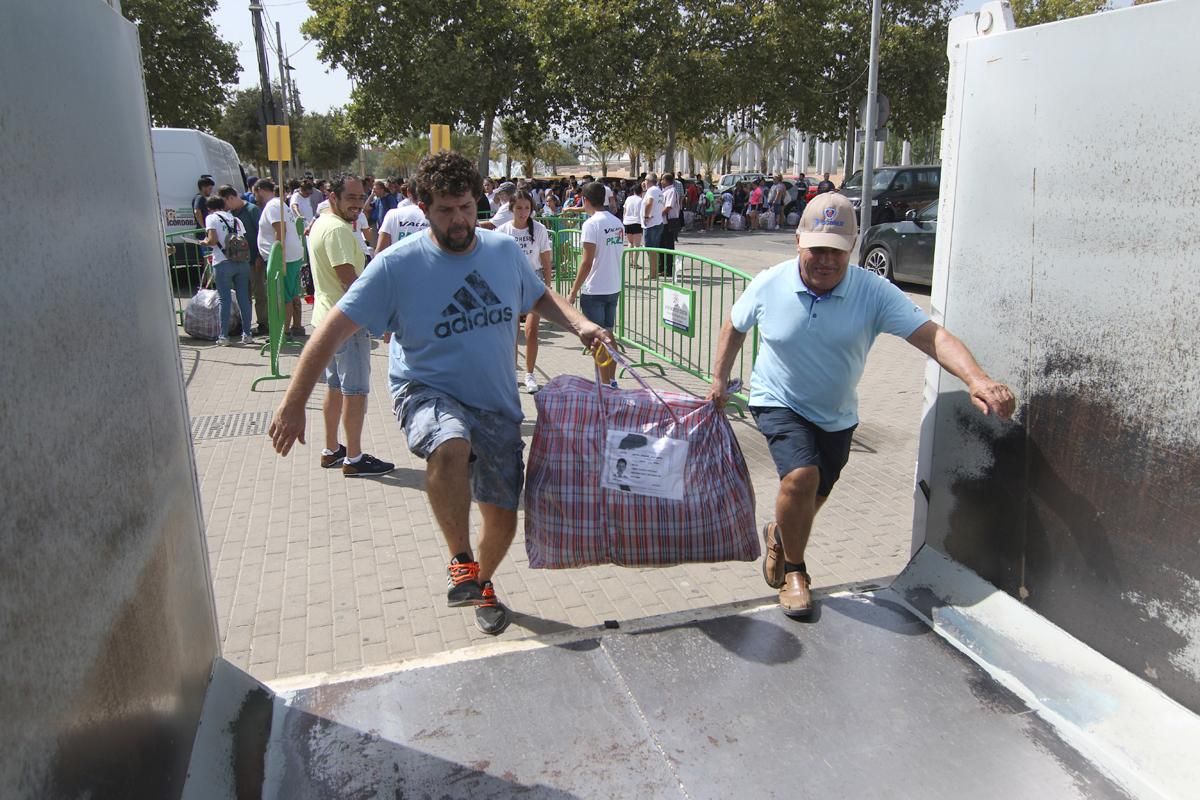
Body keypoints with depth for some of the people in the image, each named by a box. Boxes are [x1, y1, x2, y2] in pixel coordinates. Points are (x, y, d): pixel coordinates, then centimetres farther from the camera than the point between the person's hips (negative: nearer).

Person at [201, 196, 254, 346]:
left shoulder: (211, 218, 3)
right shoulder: (236, 219, 19)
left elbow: (213, 240, -8)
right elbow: (245, 242, 13)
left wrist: (205, 241, 12)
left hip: (223, 262, -4)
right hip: (242, 262, 4)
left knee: (224, 299, 1)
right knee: (243, 297, 7)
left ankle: (224, 336, 3)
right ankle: (247, 334, 10)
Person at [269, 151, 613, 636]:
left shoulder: (504, 250, 1)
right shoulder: (398, 264, -12)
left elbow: (540, 298, 18)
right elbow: (335, 328, -12)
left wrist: (581, 326, -2)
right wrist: (293, 404, -16)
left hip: (498, 404, 4)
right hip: (428, 391, -4)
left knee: (503, 519, 8)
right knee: (451, 445, -40)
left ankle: (481, 583, 42)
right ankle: (461, 562, -16)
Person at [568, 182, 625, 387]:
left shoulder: (592, 224, -14)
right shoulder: (618, 223, 8)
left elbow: (587, 262, -17)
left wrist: (573, 291, -11)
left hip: (594, 291, -7)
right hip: (614, 288, 7)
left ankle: (605, 385, 4)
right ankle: (612, 381, 22)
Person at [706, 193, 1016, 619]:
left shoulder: (874, 292, -20)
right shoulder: (770, 285, -16)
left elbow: (931, 335, -30)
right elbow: (734, 325, 3)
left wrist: (977, 379, -45)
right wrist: (719, 378, 3)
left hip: (836, 416, 3)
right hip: (779, 403, -2)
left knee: (813, 497, 17)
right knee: (801, 476, -26)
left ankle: (779, 536, 53)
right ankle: (793, 571, 0)